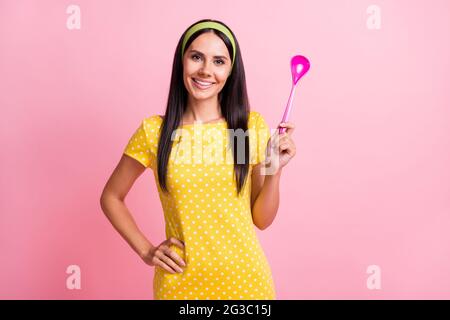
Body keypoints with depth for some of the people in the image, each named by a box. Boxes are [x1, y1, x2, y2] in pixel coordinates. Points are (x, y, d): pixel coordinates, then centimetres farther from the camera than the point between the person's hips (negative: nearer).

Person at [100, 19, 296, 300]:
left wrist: (274, 170, -16)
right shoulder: (154, 131, -8)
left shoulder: (252, 126, -5)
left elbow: (262, 219, -1)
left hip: (244, 277, 1)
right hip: (181, 282, 0)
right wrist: (145, 251, -2)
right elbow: (111, 197, 5)